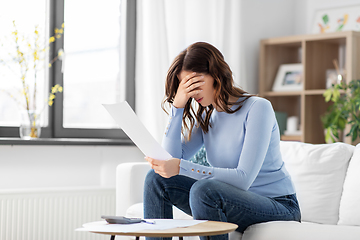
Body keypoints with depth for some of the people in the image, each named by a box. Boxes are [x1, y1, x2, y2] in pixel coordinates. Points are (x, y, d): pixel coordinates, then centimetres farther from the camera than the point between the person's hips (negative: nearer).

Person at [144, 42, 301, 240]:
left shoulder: (257, 108, -15)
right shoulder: (206, 116, 7)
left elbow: (243, 179, -24)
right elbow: (171, 158, -4)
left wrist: (181, 167, -30)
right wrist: (177, 106, -10)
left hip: (279, 207, -7)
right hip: (234, 203, 7)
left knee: (204, 189, -34)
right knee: (157, 178, -5)